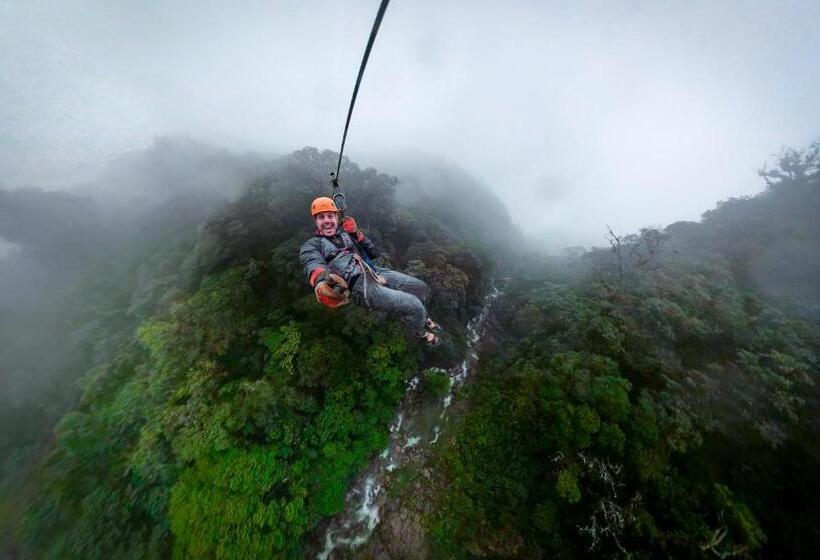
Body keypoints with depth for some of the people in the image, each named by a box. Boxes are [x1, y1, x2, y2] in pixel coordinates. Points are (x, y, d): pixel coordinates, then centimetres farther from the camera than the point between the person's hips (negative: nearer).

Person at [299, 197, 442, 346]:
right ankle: (421, 332, 20)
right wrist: (322, 283, -46)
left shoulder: (346, 233, 18)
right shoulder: (311, 245, 2)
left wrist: (357, 234, 3)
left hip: (375, 272, 7)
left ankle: (421, 318, 39)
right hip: (360, 286, -7)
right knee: (414, 305, -12)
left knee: (421, 287, 10)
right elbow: (313, 265, -22)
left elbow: (374, 253, 17)